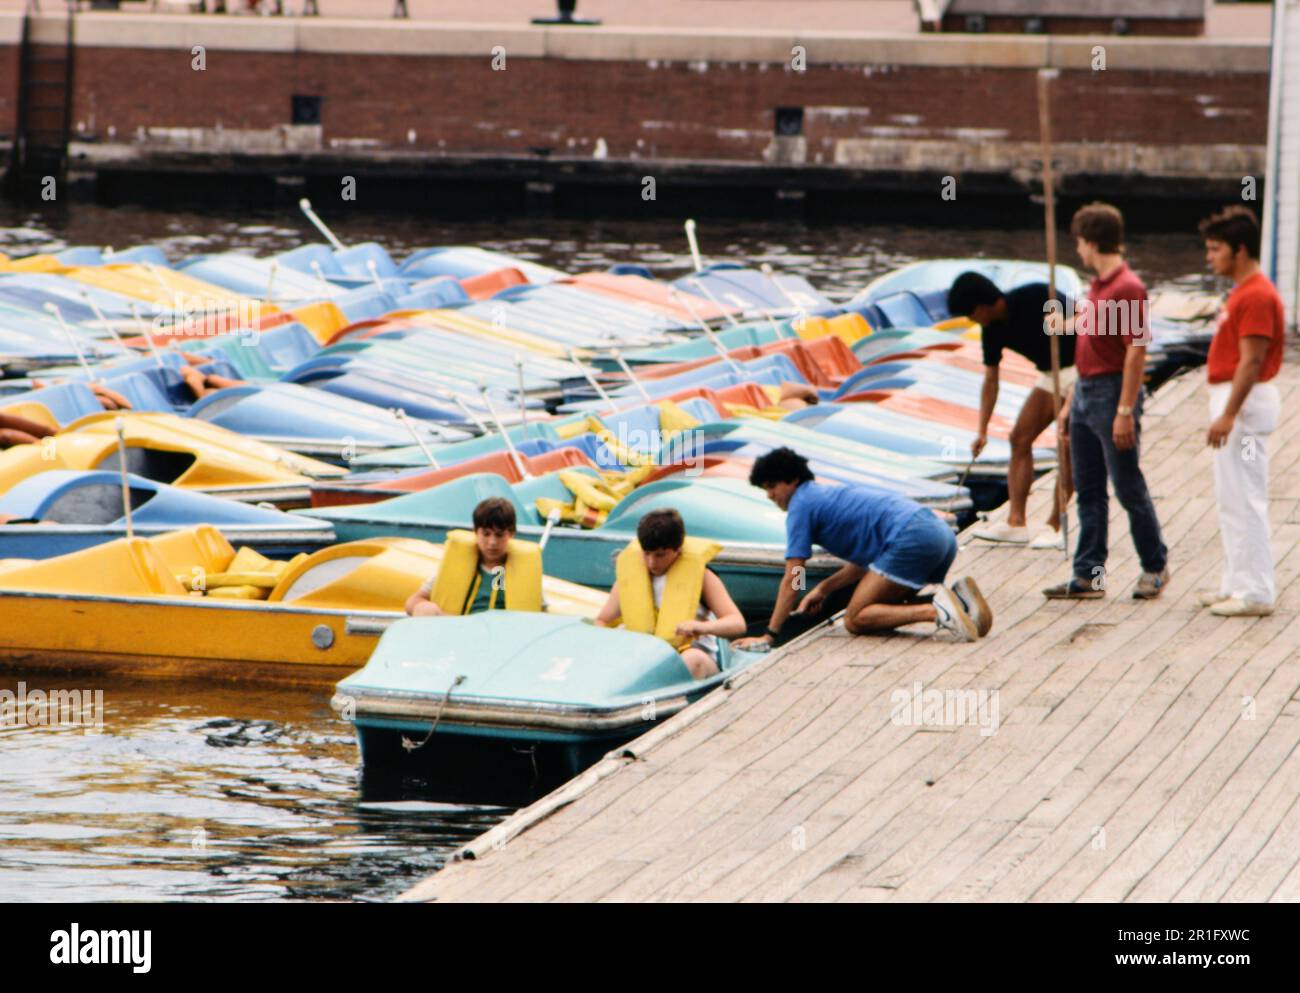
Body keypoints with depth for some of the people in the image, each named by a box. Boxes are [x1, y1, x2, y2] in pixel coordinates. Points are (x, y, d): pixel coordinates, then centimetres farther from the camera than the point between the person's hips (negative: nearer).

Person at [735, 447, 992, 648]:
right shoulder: (830, 496, 30)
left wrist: (769, 635, 2)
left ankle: (936, 611, -25)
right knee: (881, 607, 25)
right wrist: (824, 588, 29)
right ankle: (958, 597, 3)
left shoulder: (801, 504, 4)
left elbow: (793, 578, 0)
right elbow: (864, 560, 33)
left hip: (911, 537, -9)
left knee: (856, 620, -7)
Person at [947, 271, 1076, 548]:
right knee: (1020, 438, 4)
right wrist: (982, 431, 4)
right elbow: (990, 380, 8)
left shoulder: (1036, 299, -22)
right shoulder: (993, 330, 1)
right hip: (1051, 374, 8)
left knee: (1067, 446, -11)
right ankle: (1016, 523, 5)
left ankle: (1055, 528, -8)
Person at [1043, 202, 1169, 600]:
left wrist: (1125, 411, -23)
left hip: (1112, 393, -9)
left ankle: (1155, 567, 12)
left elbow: (1136, 351, -20)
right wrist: (1071, 403, 22)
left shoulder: (1127, 288, -16)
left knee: (1130, 489, -1)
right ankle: (1089, 575, 11)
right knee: (1088, 492, 9)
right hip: (1086, 394, 9)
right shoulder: (1097, 287, 14)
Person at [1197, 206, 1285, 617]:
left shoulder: (1258, 296, -17)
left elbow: (1251, 361, -23)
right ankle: (1236, 583, 21)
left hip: (1246, 401, -11)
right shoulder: (1241, 292, 16)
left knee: (1245, 500, -9)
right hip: (1231, 399, 11)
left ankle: (1255, 593, -6)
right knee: (1231, 500, 15)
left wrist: (1228, 415, -26)